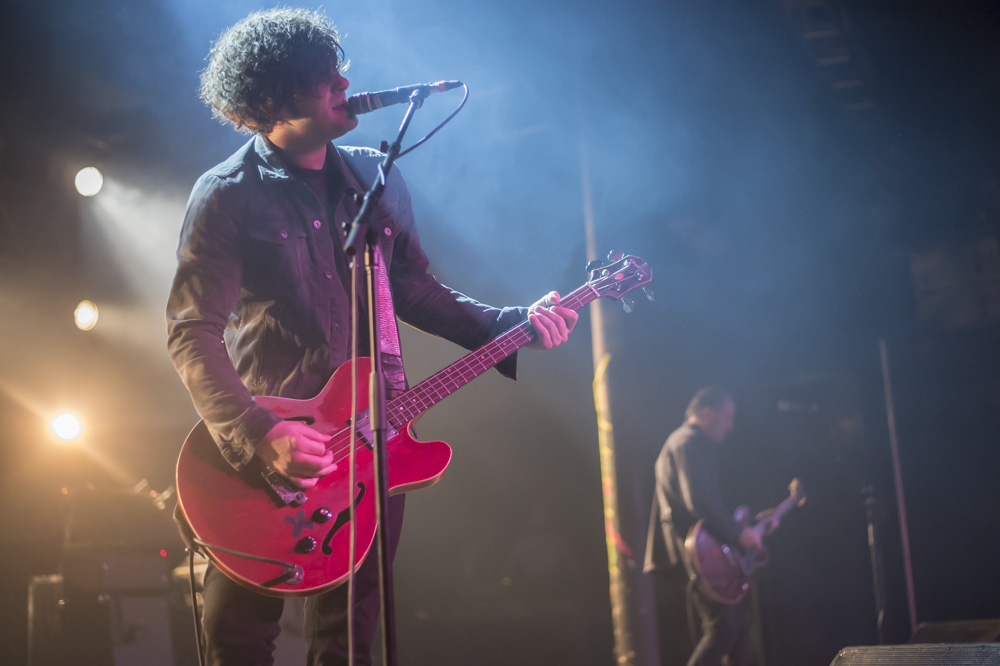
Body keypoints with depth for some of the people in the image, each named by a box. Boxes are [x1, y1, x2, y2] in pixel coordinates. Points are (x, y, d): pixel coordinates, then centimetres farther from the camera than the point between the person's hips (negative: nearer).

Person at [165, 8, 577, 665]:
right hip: (265, 449, -4)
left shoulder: (376, 178, 9)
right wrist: (259, 436, -25)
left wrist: (513, 324, 3)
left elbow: (414, 290, 16)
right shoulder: (228, 196, -8)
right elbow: (192, 333, -13)